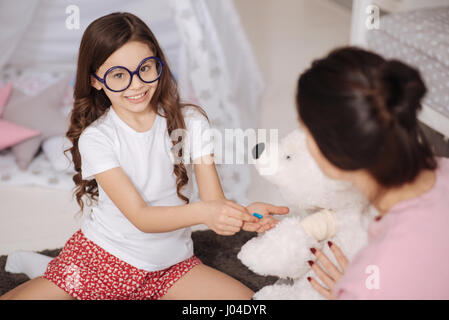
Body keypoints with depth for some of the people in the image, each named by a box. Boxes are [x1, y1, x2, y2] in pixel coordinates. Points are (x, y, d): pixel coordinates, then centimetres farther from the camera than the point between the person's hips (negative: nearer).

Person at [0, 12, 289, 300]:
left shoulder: (189, 122, -6)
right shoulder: (96, 138, -14)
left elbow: (215, 201, -12)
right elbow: (141, 217, -22)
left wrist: (243, 214, -37)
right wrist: (202, 211, -41)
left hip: (170, 265, 3)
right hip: (101, 255, -3)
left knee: (245, 298, -18)